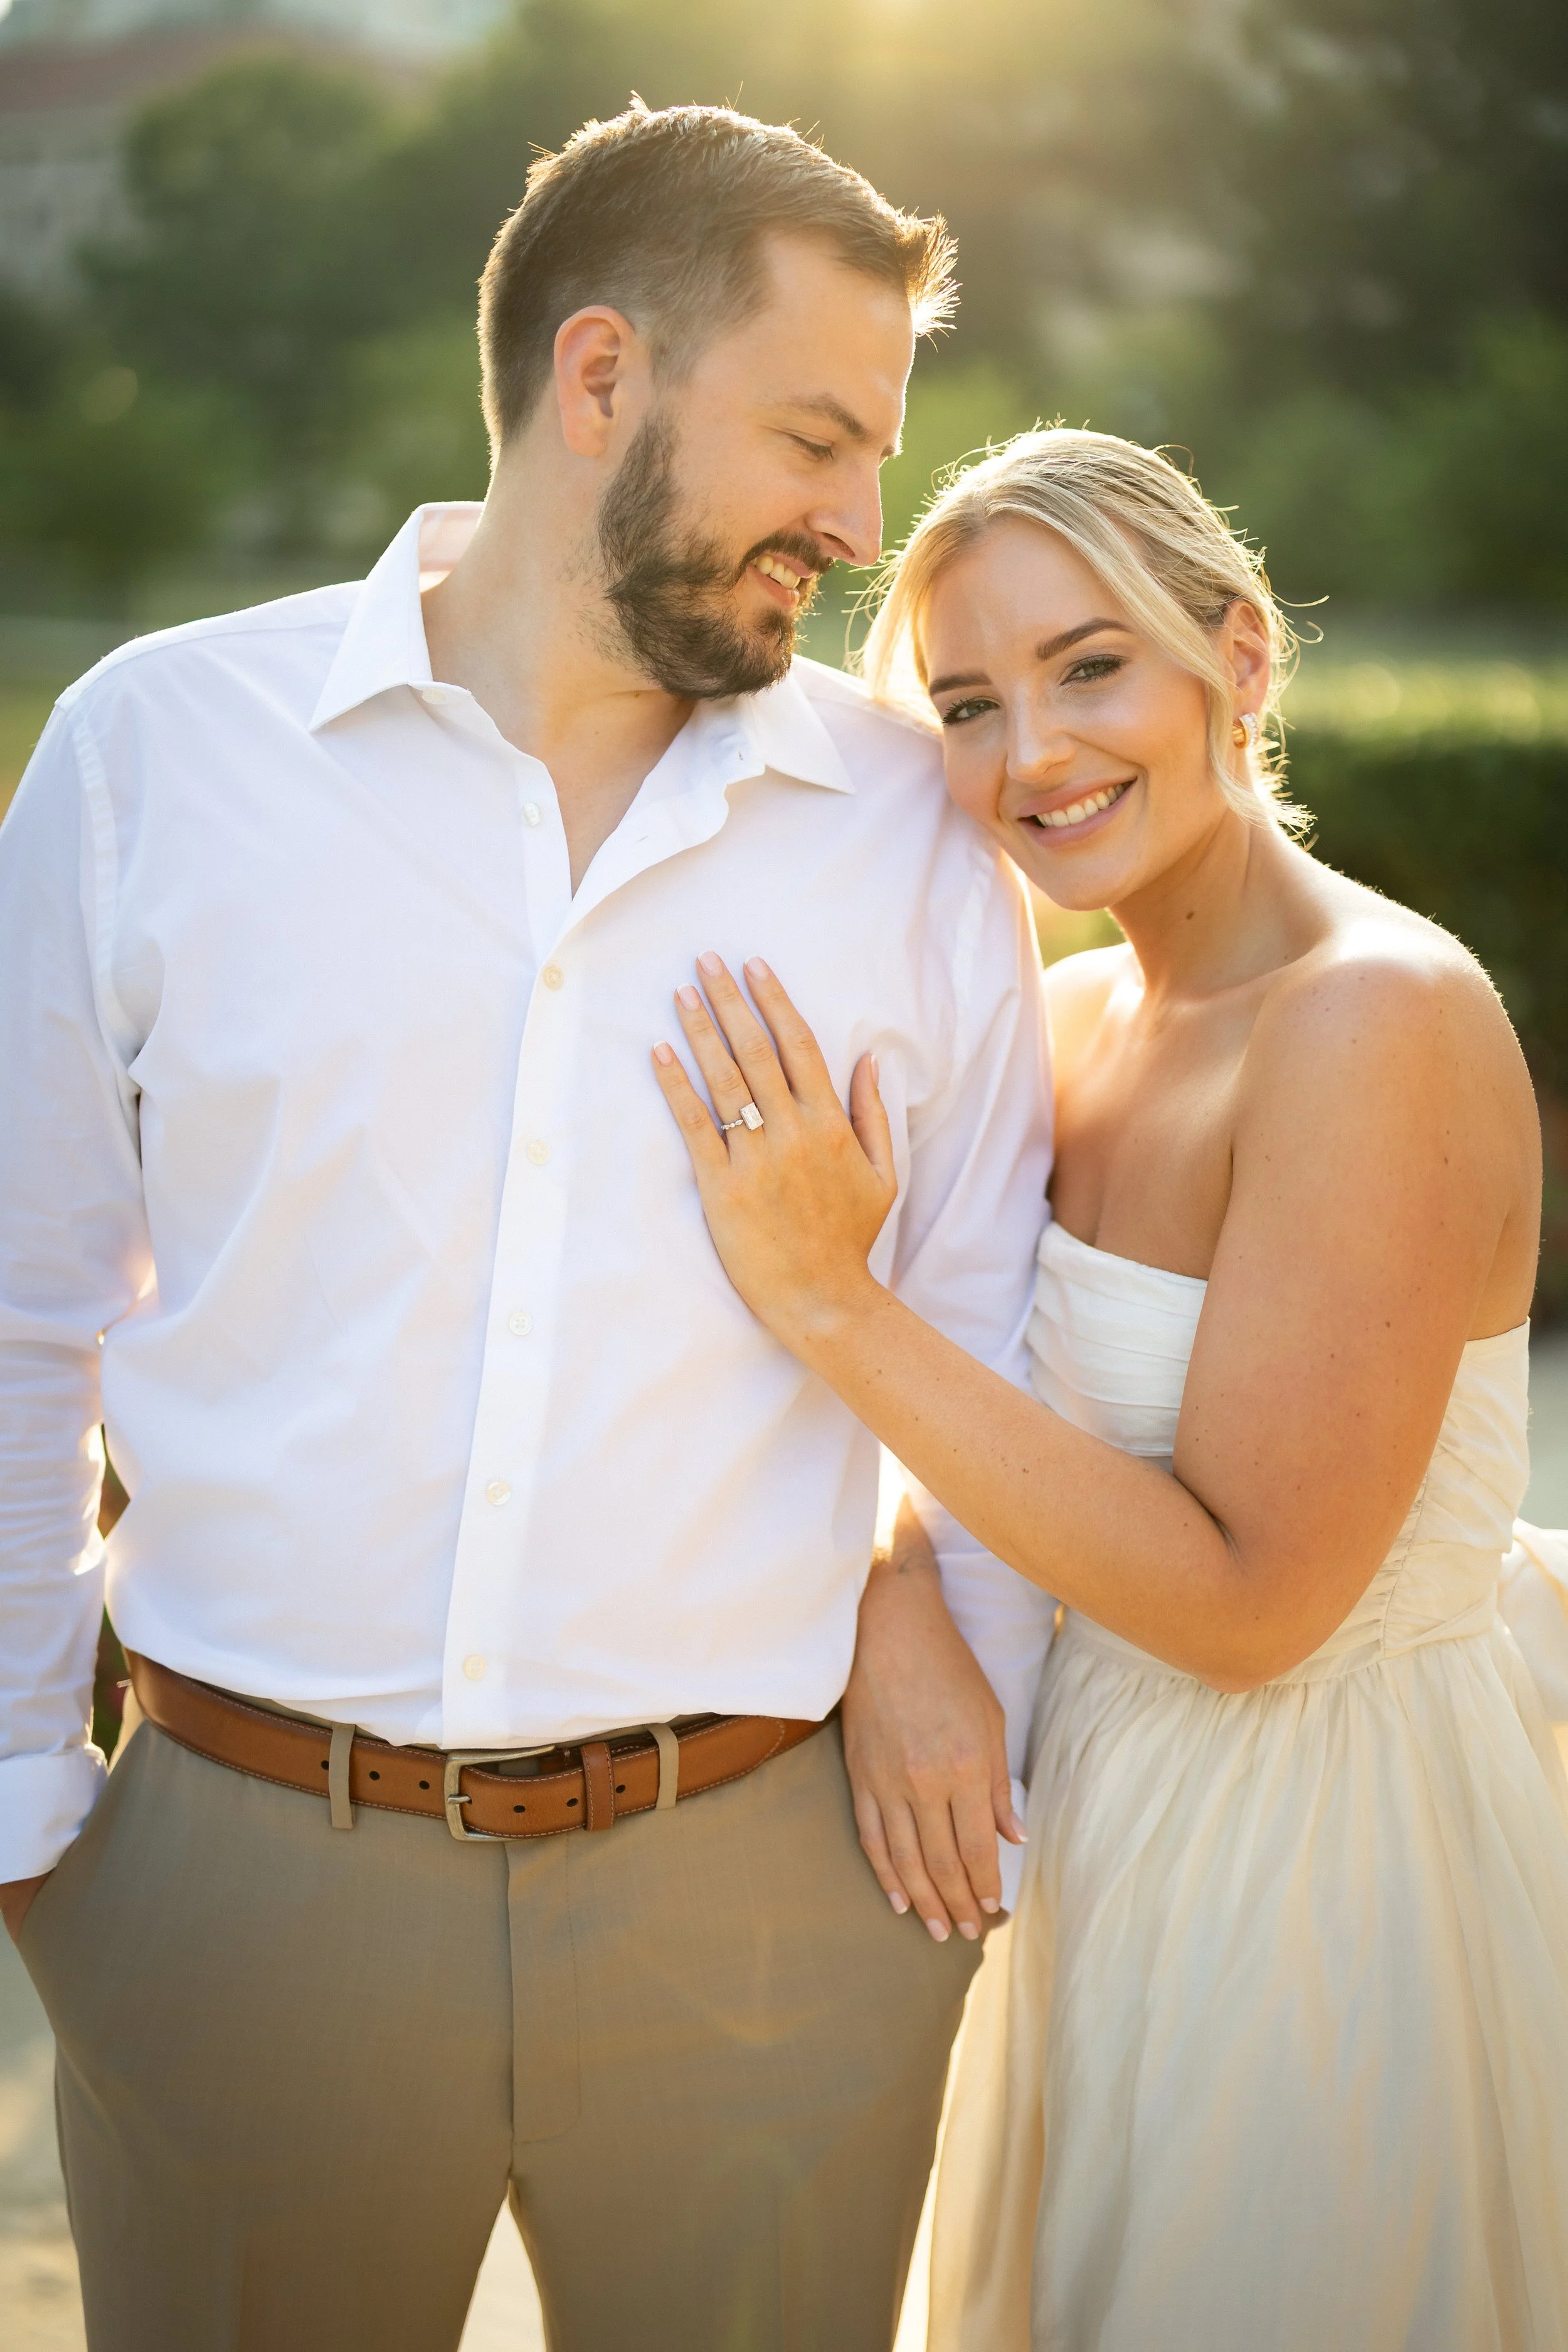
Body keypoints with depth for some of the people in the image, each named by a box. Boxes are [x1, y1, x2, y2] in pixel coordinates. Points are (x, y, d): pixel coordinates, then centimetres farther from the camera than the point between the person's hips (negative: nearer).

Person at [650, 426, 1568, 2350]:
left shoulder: (1375, 1018, -23)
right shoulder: (1072, 1017, 1)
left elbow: (1245, 1596, -25)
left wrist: (830, 1303, -27)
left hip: (1317, 1848, -7)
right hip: (1105, 1818, 7)